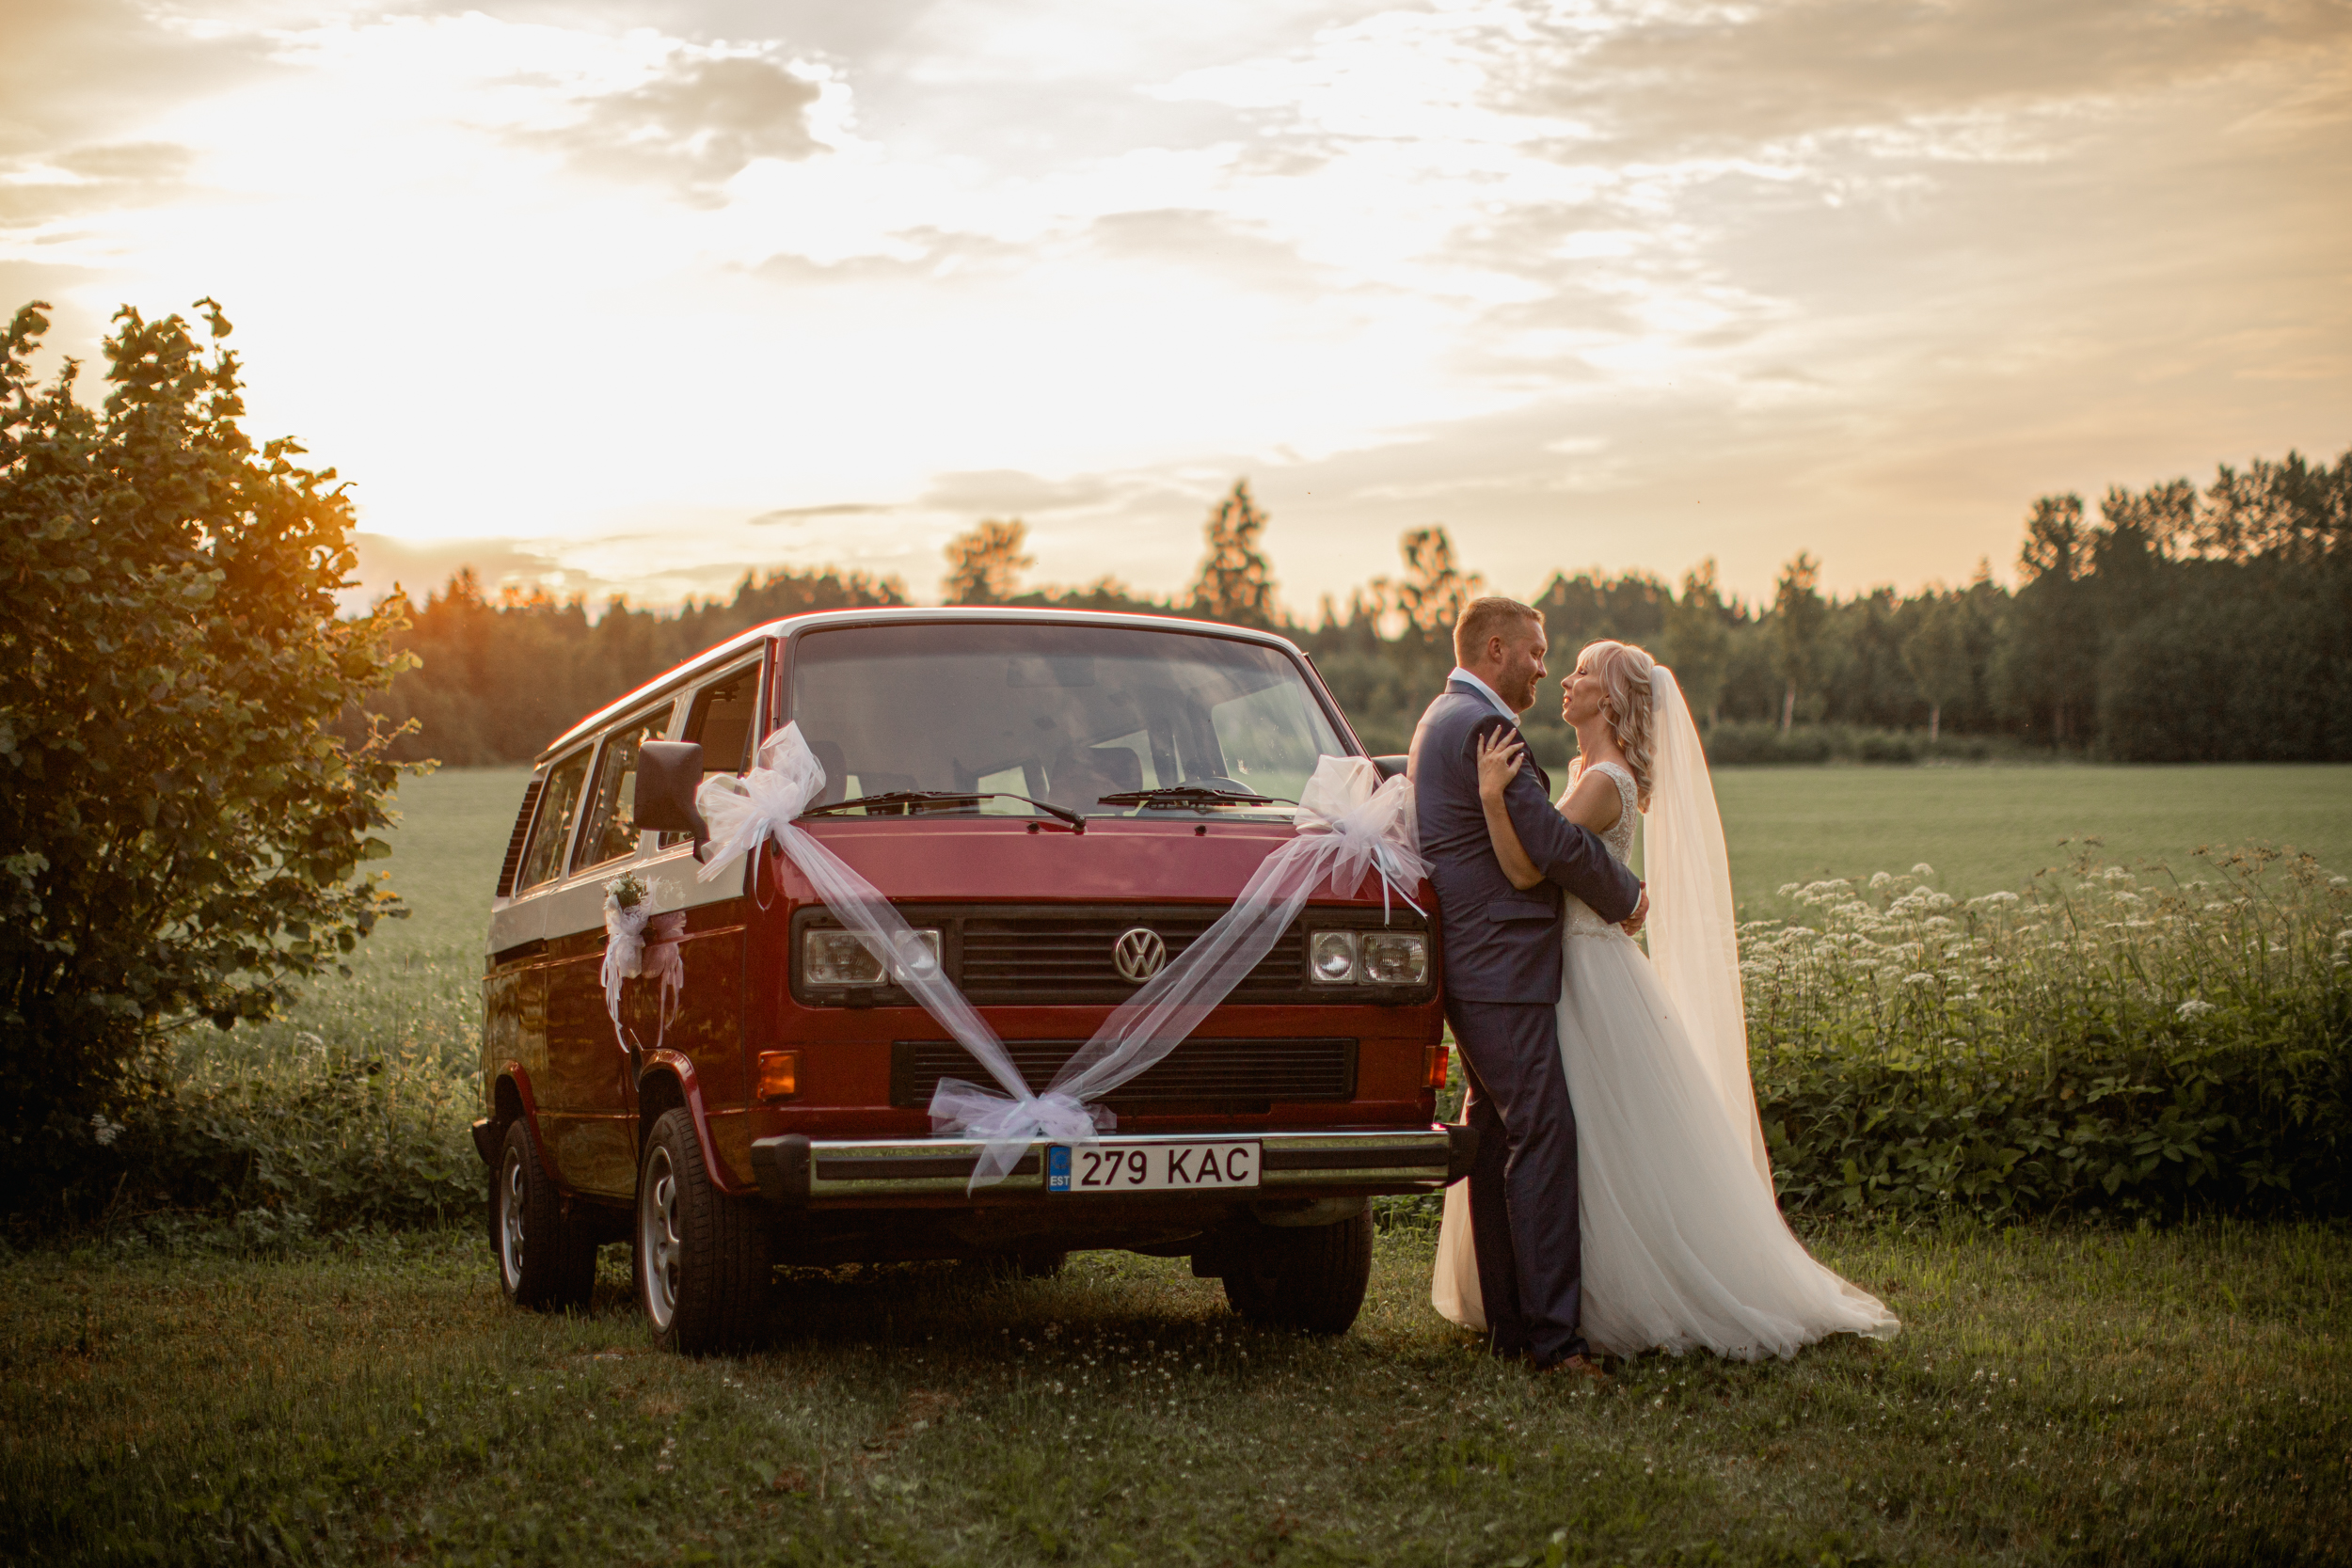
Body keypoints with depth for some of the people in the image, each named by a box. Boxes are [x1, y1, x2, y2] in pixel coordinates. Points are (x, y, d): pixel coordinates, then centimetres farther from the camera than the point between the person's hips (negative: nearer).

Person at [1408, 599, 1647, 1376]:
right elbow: (1551, 842, -18)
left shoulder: (1444, 720, 19)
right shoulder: (1485, 727, -15)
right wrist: (1625, 895, -3)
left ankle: (1508, 1321, 15)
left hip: (1473, 966, 11)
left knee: (1497, 1136, 11)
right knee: (1543, 1138, -11)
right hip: (1503, 969, -11)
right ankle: (1550, 1333, -11)